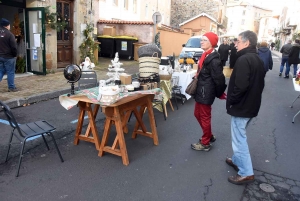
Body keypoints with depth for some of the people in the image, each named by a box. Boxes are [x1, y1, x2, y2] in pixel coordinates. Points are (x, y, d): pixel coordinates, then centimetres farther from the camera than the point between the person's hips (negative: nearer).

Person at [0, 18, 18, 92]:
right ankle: (11, 87, 6)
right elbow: (14, 47, -15)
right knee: (10, 72, 2)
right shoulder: (9, 34, -14)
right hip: (9, 57, -6)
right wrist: (14, 55, -2)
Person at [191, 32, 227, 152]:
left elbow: (219, 78, -21)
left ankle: (205, 143, 21)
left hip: (206, 93, -10)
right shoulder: (206, 55, 11)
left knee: (205, 117, 3)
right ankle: (209, 136, 38)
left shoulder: (213, 59, -21)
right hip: (201, 91, 10)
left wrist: (219, 94, -11)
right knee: (197, 114, 20)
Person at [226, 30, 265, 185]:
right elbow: (259, 84, 18)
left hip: (241, 106, -10)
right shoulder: (258, 60, 12)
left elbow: (240, 85, -29)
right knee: (240, 137, 23)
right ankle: (237, 160, 37)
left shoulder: (244, 59, -20)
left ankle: (246, 173, 9)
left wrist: (231, 100, -14)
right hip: (251, 105, 10)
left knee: (239, 139, 0)